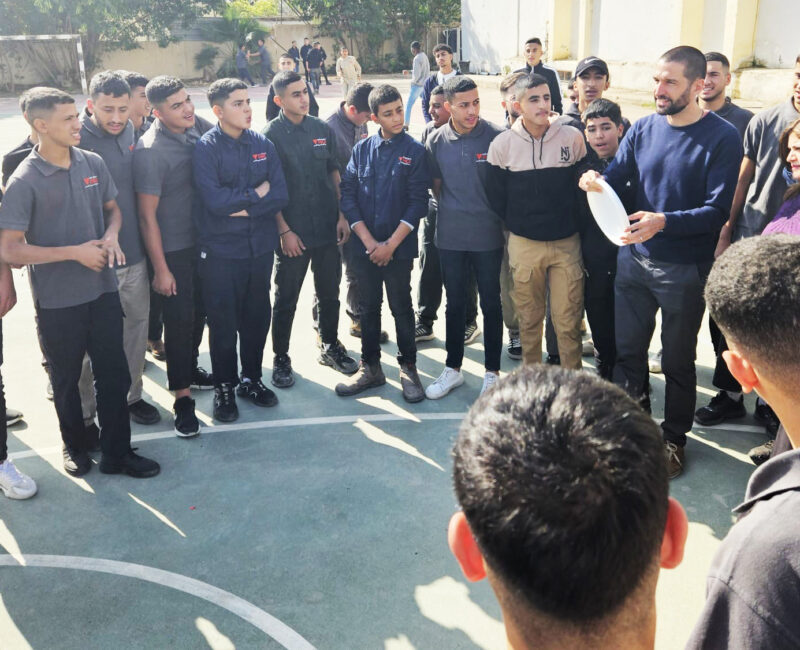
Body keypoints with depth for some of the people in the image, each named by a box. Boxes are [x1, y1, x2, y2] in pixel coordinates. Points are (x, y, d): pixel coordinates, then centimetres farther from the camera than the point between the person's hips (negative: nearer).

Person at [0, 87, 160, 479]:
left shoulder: (92, 163, -1)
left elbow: (112, 207, 15)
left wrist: (112, 235, -8)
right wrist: (75, 252, -20)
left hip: (103, 290, 4)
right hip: (57, 301, -4)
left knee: (114, 374, 8)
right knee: (66, 380, 15)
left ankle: (117, 453, 23)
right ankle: (75, 445, 37)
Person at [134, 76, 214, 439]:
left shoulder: (200, 126, -4)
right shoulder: (150, 150, -20)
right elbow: (147, 214, -17)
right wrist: (160, 269, -16)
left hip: (203, 241, 6)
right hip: (172, 249, -6)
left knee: (199, 311, 19)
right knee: (179, 320, 0)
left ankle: (189, 370, 41)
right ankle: (182, 398, 12)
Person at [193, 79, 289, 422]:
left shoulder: (263, 144, 5)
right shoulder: (206, 147, -8)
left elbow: (280, 194, -3)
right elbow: (214, 200, -20)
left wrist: (243, 208, -14)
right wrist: (256, 194, -9)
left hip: (260, 248, 4)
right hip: (220, 252, -4)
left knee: (257, 316, 13)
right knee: (223, 322, 6)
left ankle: (251, 378, 31)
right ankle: (224, 387, 22)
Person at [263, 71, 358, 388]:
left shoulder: (322, 129, 6)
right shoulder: (271, 135, -7)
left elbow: (334, 173, 12)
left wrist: (341, 214, 4)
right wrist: (284, 231, -12)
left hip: (327, 228, 4)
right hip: (293, 233, -4)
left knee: (329, 292, 15)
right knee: (286, 298, 6)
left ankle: (330, 346, 33)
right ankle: (281, 358, 20)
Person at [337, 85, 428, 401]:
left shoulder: (415, 151, -3)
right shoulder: (362, 149, 4)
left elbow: (418, 203, -7)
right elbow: (348, 195, 0)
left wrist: (390, 244, -12)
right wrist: (368, 241, -9)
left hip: (399, 247, -3)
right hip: (364, 247, 3)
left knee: (401, 307, 6)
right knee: (368, 308, 11)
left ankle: (408, 368, 19)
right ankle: (370, 367, 24)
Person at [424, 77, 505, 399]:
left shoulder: (496, 136, -11)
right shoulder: (436, 141, -2)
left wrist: (504, 222, 1)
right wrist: (455, 212, 12)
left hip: (488, 236, -2)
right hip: (450, 236, 3)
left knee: (491, 304, 7)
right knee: (454, 303, 14)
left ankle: (492, 372, 22)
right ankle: (453, 368, 28)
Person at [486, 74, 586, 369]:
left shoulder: (573, 137, -3)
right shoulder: (502, 144, -3)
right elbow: (495, 194, 6)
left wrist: (572, 223, 5)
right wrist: (517, 224, 8)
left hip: (567, 243, 0)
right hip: (524, 245, 1)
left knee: (568, 320, 2)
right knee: (529, 319, 11)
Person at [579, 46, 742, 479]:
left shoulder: (721, 138, -13)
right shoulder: (644, 128, 0)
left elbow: (717, 211, -18)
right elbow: (617, 175, 1)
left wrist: (664, 222, -33)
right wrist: (595, 179, -23)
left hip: (685, 269, -4)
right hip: (634, 259, 4)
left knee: (678, 361, 11)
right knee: (628, 348, 15)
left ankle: (674, 438, 30)